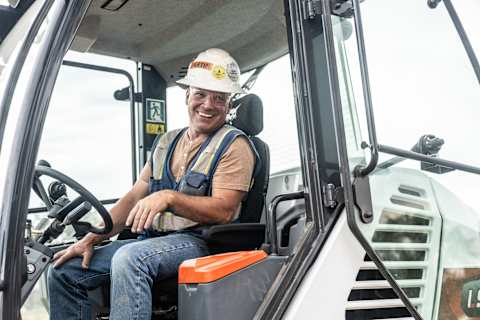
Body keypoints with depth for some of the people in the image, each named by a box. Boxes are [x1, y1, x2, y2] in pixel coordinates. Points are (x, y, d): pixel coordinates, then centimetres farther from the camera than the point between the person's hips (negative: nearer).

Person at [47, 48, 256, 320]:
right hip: (151, 239, 7)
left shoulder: (234, 145, -3)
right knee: (64, 271, -1)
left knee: (129, 258, -35)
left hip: (199, 241, -7)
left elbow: (224, 210, -14)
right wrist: (92, 239, 5)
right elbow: (134, 198, 14)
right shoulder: (167, 142, 18)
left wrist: (169, 197, -26)